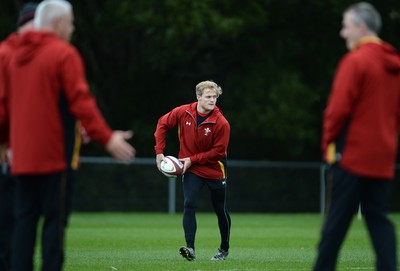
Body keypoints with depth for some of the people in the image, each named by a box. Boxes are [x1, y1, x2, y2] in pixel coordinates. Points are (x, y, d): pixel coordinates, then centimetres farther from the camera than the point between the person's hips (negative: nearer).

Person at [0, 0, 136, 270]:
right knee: (55, 217, -3)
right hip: (53, 153, -7)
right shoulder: (64, 53, -8)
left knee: (25, 217, 8)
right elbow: (80, 101, -17)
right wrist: (106, 137, -20)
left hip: (22, 154, 7)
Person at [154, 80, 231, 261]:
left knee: (220, 210, 12)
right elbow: (163, 124, 2)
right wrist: (159, 151, -3)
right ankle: (190, 248, -22)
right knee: (189, 205, -19)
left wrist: (193, 159, -20)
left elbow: (218, 151, -18)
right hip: (191, 170, 1)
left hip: (214, 170, -1)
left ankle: (224, 248, 32)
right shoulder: (183, 113, -12)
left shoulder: (221, 123, -20)